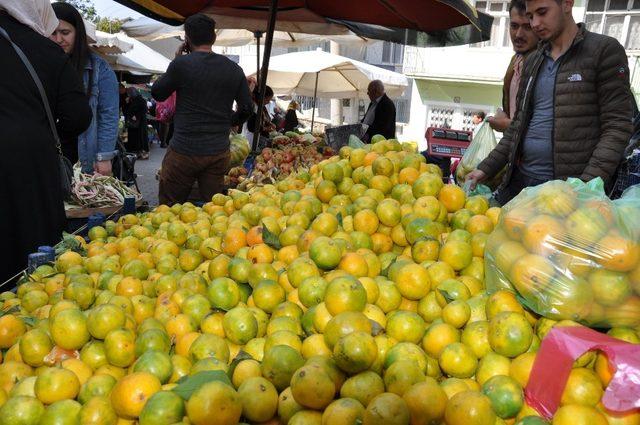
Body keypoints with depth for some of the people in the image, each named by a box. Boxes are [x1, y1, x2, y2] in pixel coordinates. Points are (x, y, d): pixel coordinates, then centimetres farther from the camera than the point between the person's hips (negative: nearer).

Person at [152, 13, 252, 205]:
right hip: (219, 153, 4)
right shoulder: (233, 69, 3)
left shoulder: (182, 64, -8)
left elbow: (157, 94, 6)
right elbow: (246, 108, 9)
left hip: (184, 151, -3)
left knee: (169, 209, 8)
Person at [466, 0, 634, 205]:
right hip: (518, 181, 6)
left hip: (569, 187, -5)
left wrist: (587, 185, -21)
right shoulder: (532, 62, 15)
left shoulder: (605, 50, -3)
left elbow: (617, 127, -9)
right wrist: (486, 168, 7)